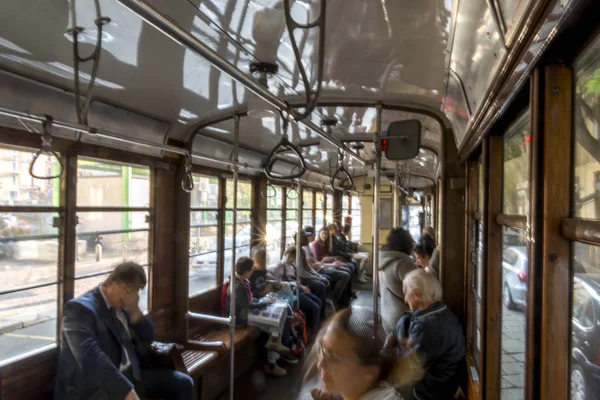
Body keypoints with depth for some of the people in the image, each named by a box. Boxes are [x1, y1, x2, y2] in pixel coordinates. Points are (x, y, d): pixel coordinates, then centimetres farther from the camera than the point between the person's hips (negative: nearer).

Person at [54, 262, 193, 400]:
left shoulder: (123, 306, 10)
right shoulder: (80, 308, -14)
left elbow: (147, 340, 11)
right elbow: (89, 356, -27)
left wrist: (135, 311, -7)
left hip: (130, 375, 8)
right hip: (94, 387, -7)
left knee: (183, 383, -4)